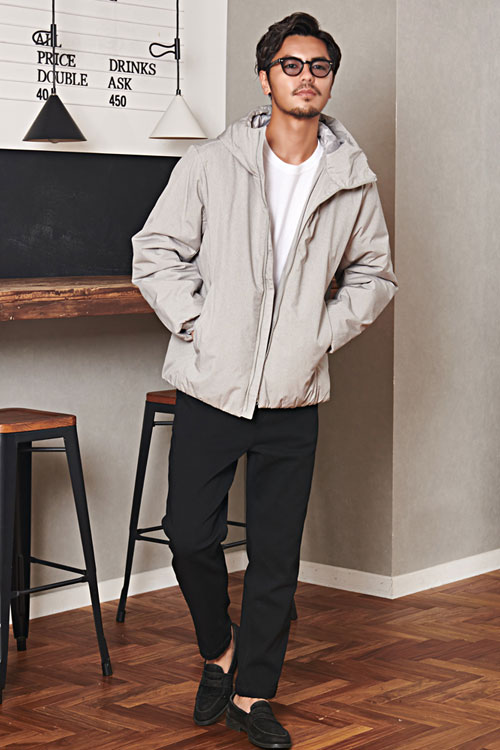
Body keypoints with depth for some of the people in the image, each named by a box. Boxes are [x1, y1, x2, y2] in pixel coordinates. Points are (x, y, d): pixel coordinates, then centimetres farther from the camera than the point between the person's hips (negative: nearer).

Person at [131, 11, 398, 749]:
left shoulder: (353, 182, 2)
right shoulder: (210, 164, -4)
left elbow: (374, 274, 14)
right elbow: (156, 251, 1)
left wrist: (324, 333, 1)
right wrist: (198, 325, -8)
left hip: (294, 397, 1)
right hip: (211, 388, -1)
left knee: (277, 556, 5)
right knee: (191, 536, 3)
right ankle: (219, 651, 30)